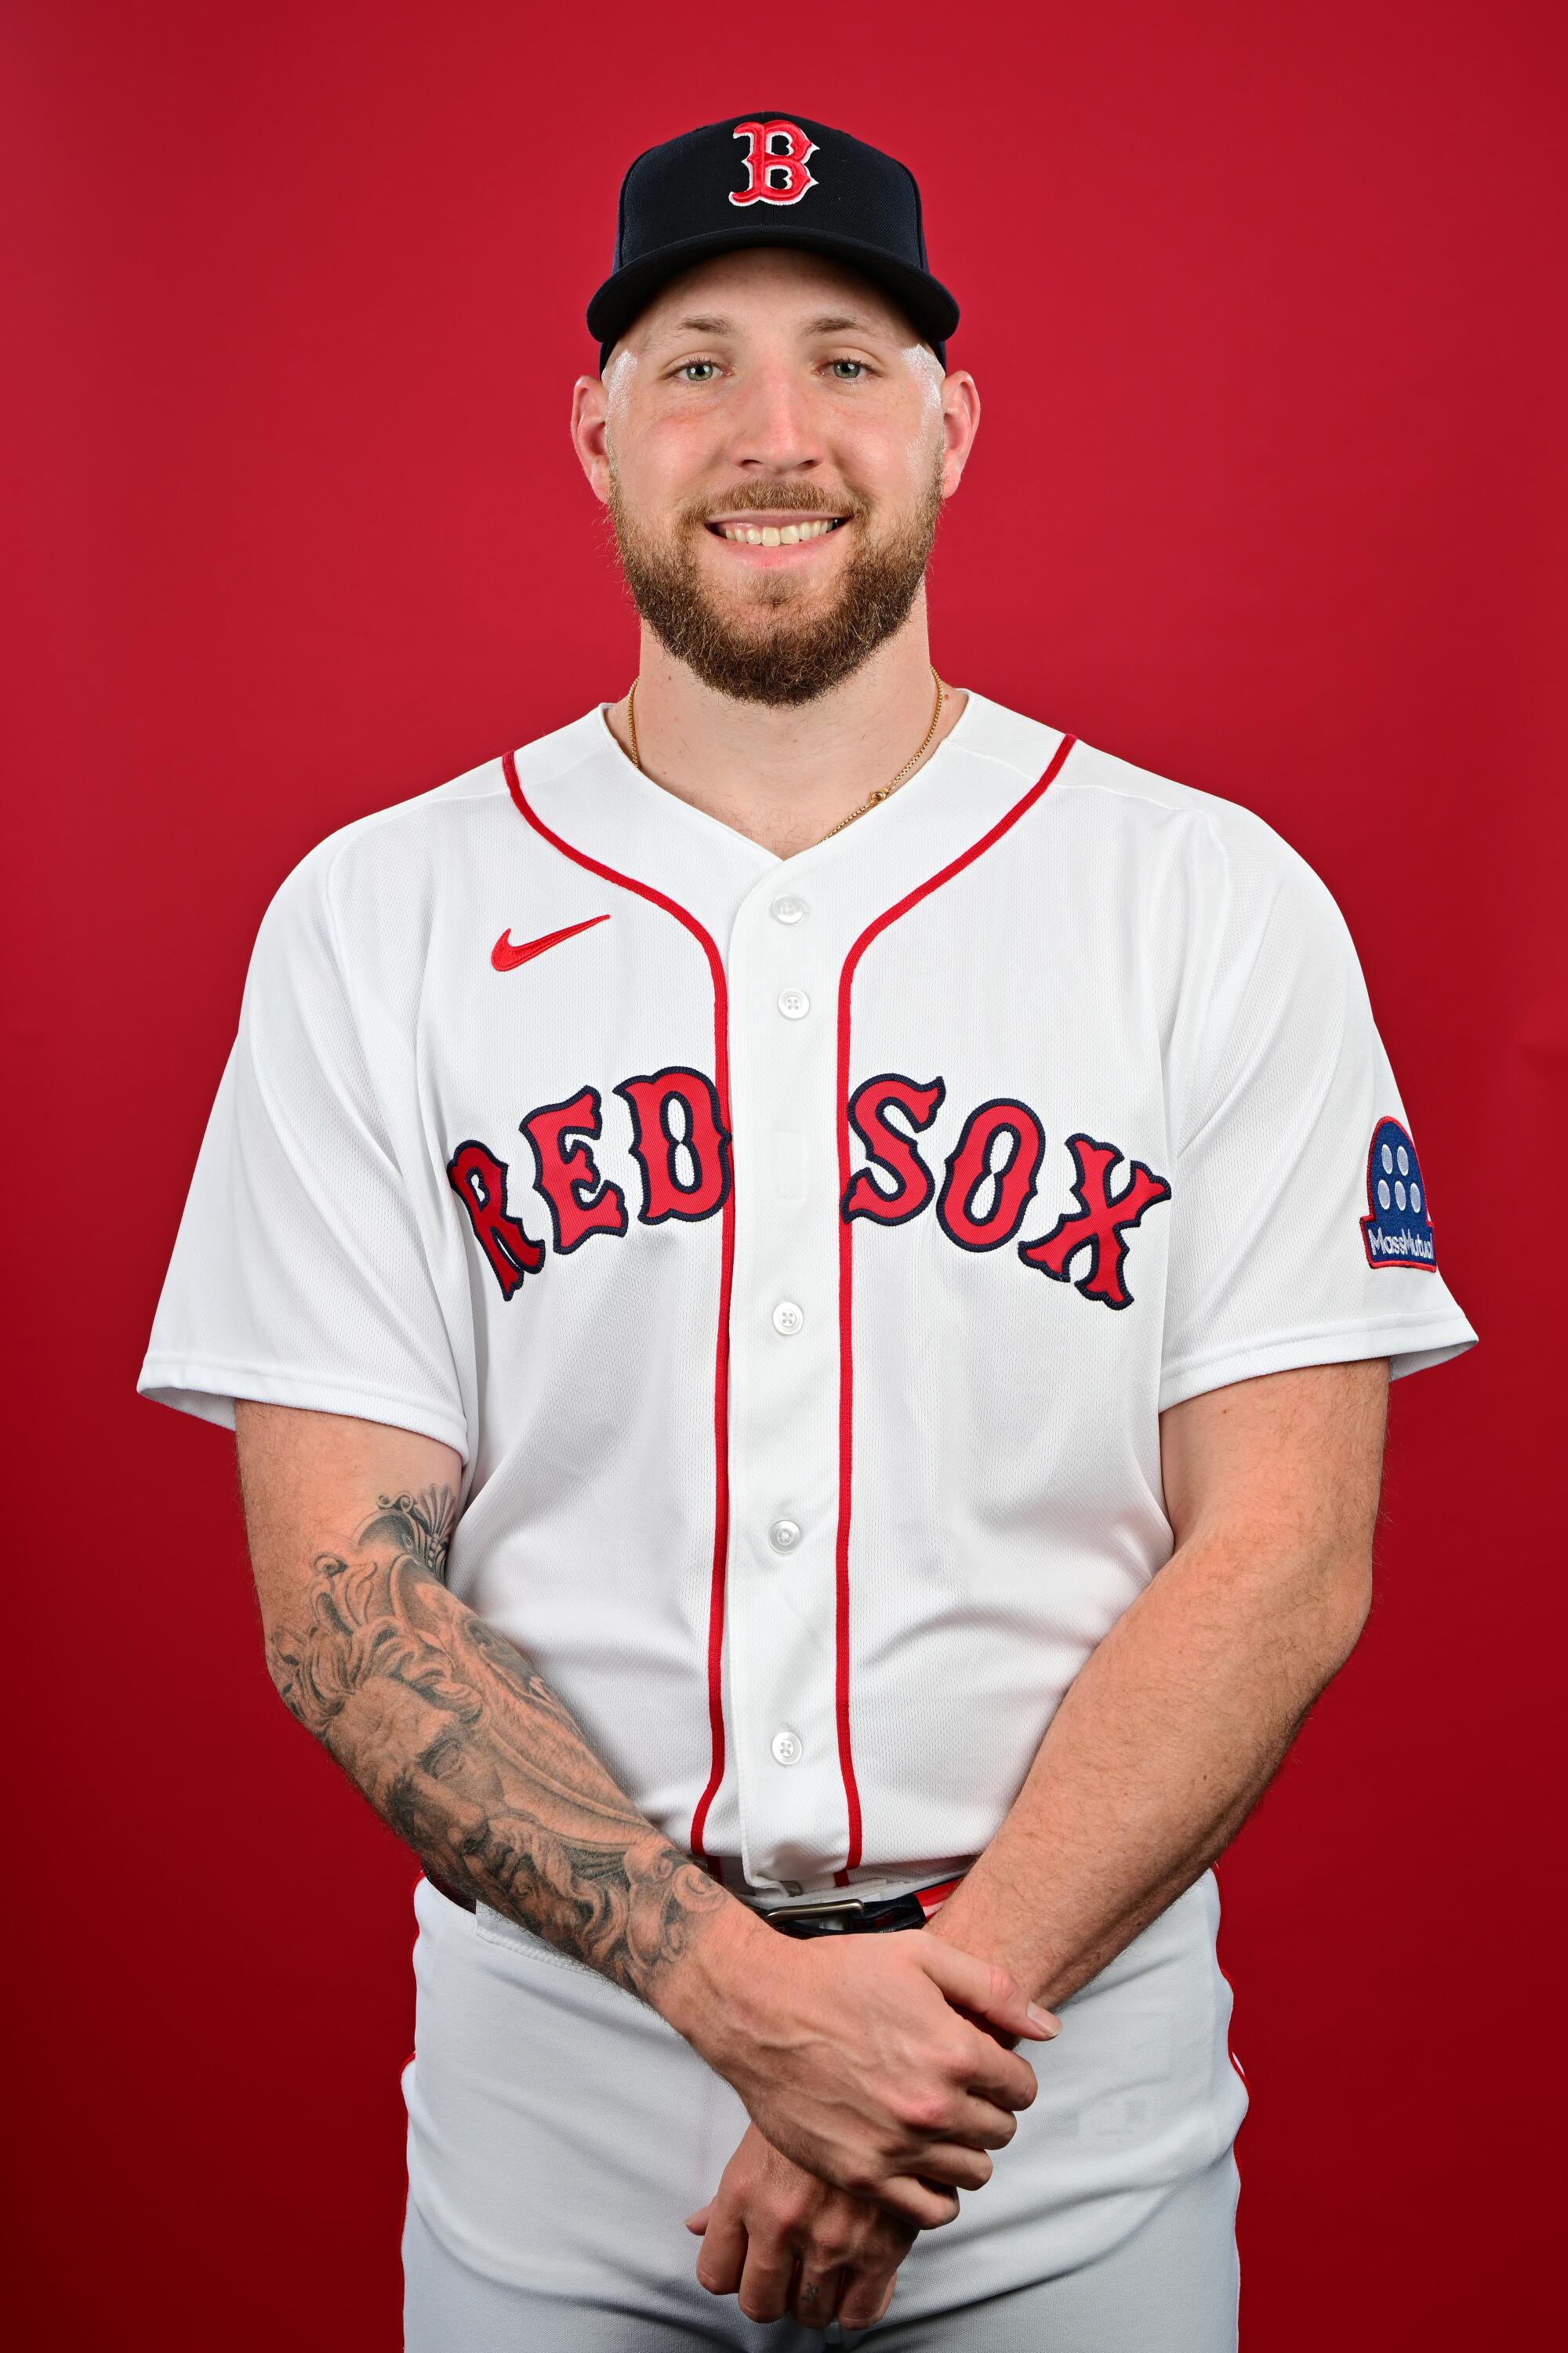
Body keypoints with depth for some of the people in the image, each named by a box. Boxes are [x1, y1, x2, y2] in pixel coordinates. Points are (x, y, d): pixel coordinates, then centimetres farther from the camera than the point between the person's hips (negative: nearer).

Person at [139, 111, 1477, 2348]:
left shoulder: (1218, 903, -3)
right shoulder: (377, 919, -2)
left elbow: (1283, 1558, -7)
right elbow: (341, 1593, -7)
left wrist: (951, 1993, -16)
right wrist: (745, 1991, -17)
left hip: (1080, 2104, 0)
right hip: (552, 2071, 1)